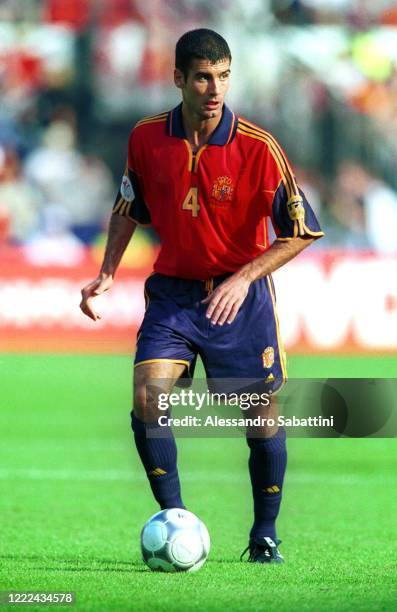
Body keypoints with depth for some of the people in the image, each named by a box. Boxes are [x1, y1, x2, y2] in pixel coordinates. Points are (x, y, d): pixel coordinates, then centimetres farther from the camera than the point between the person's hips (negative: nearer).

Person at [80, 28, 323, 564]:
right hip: (172, 293, 2)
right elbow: (130, 208, 14)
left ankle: (265, 535, 21)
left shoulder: (258, 148, -15)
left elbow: (302, 231, -9)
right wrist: (107, 273, 3)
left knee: (262, 418, 2)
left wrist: (243, 278, -18)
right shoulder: (146, 138, -5)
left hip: (240, 296, -2)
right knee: (147, 399, -18)